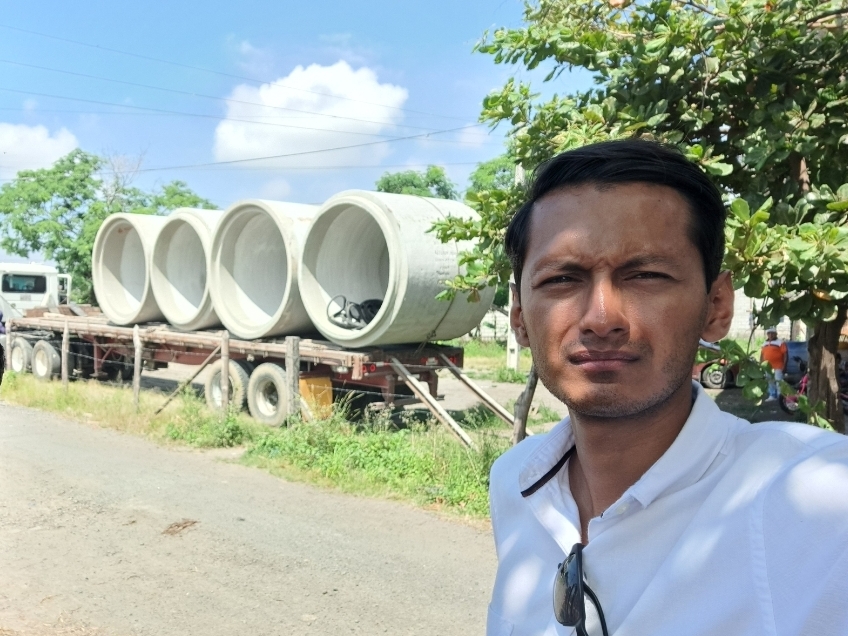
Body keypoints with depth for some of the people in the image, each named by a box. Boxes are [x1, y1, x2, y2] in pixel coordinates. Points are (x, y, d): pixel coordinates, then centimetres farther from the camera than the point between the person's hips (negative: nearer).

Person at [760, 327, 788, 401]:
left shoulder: (780, 342, -6)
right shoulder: (765, 344, 16)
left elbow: (785, 354, -10)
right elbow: (762, 355, 20)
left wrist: (784, 365, -16)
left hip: (778, 366, -7)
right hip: (767, 367, 7)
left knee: (779, 382, -10)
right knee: (770, 382, 14)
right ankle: (772, 396, 23)